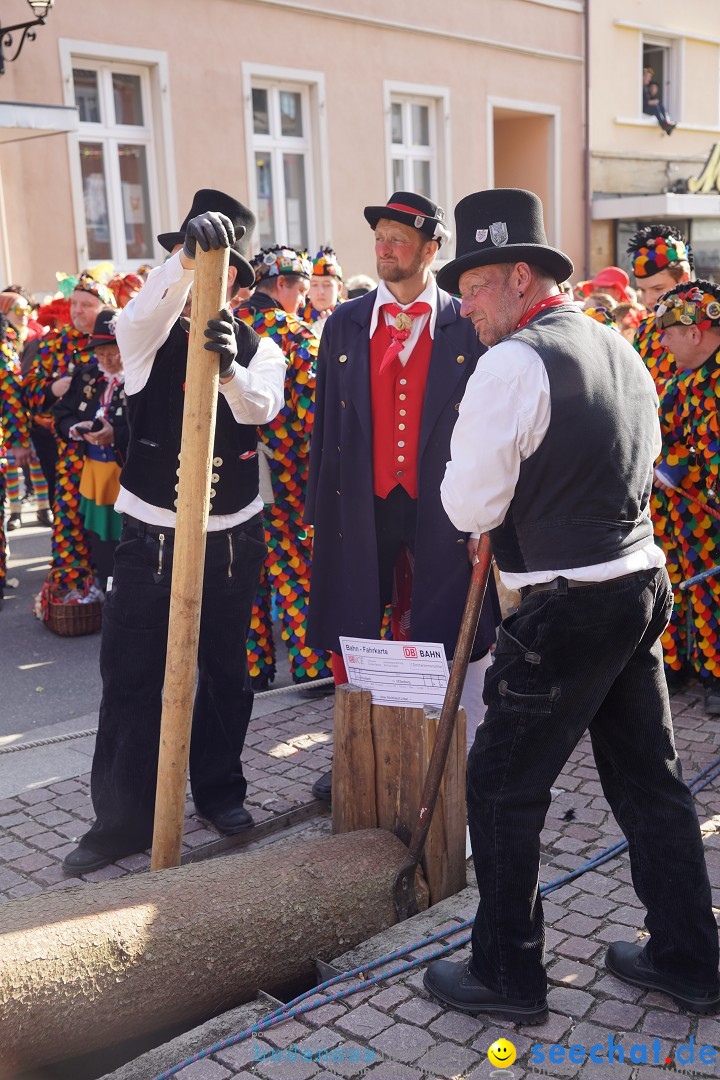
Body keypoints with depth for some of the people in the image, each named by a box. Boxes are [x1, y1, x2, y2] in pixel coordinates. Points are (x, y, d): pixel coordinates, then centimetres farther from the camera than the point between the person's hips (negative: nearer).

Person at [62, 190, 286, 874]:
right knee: (130, 676, 1)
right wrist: (187, 257, -44)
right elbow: (147, 311, -26)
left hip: (233, 535, 1)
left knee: (226, 671, 13)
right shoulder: (147, 334, -1)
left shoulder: (258, 350, 2)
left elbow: (260, 407, -20)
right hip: (149, 532, -1)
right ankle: (122, 818, 14)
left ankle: (220, 790, 32)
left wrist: (231, 369, -42)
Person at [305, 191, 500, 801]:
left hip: (439, 512, -2)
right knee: (352, 640, 9)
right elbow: (325, 424, 9)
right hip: (359, 506, 2)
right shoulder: (344, 324, 7)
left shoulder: (469, 328, 0)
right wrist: (318, 509, 7)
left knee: (429, 644, 5)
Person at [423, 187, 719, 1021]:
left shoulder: (512, 362, -15)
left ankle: (506, 975, 19)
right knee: (649, 778, 18)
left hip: (568, 609, -9)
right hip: (643, 583, 9)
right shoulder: (619, 348, 13)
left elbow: (469, 506, -15)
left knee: (503, 787, 6)